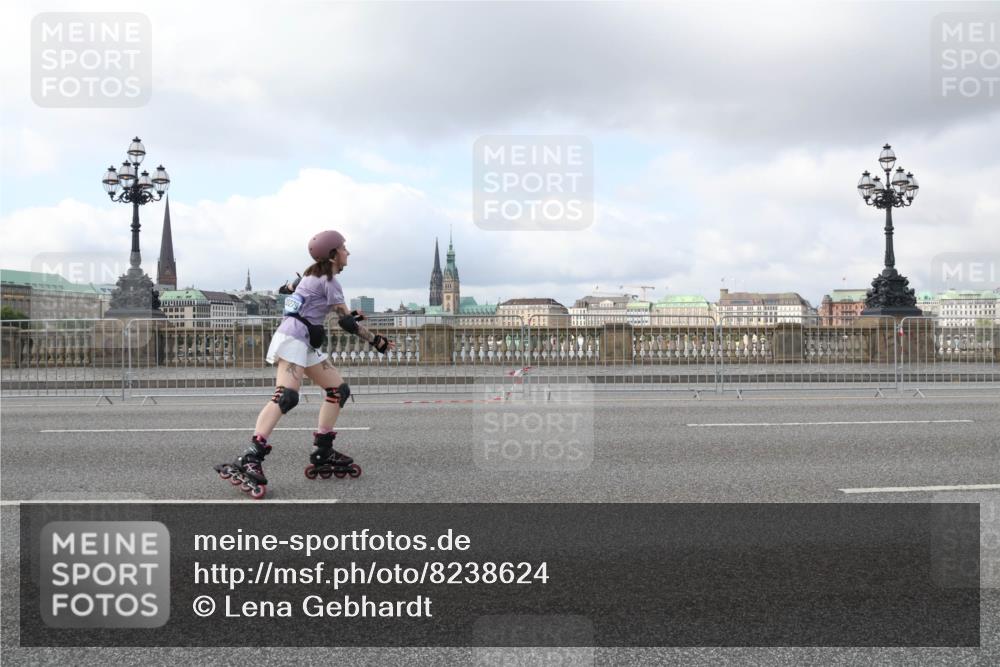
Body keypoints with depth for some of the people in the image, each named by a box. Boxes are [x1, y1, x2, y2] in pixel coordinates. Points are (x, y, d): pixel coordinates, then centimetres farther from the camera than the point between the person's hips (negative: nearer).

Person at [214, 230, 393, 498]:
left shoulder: (314, 275, 19)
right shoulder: (328, 280, -9)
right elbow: (347, 322, -13)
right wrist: (376, 341, -4)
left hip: (305, 343, 11)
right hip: (293, 339, -11)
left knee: (338, 390, 8)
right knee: (286, 396, -27)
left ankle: (322, 455, 7)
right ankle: (250, 459, -39)